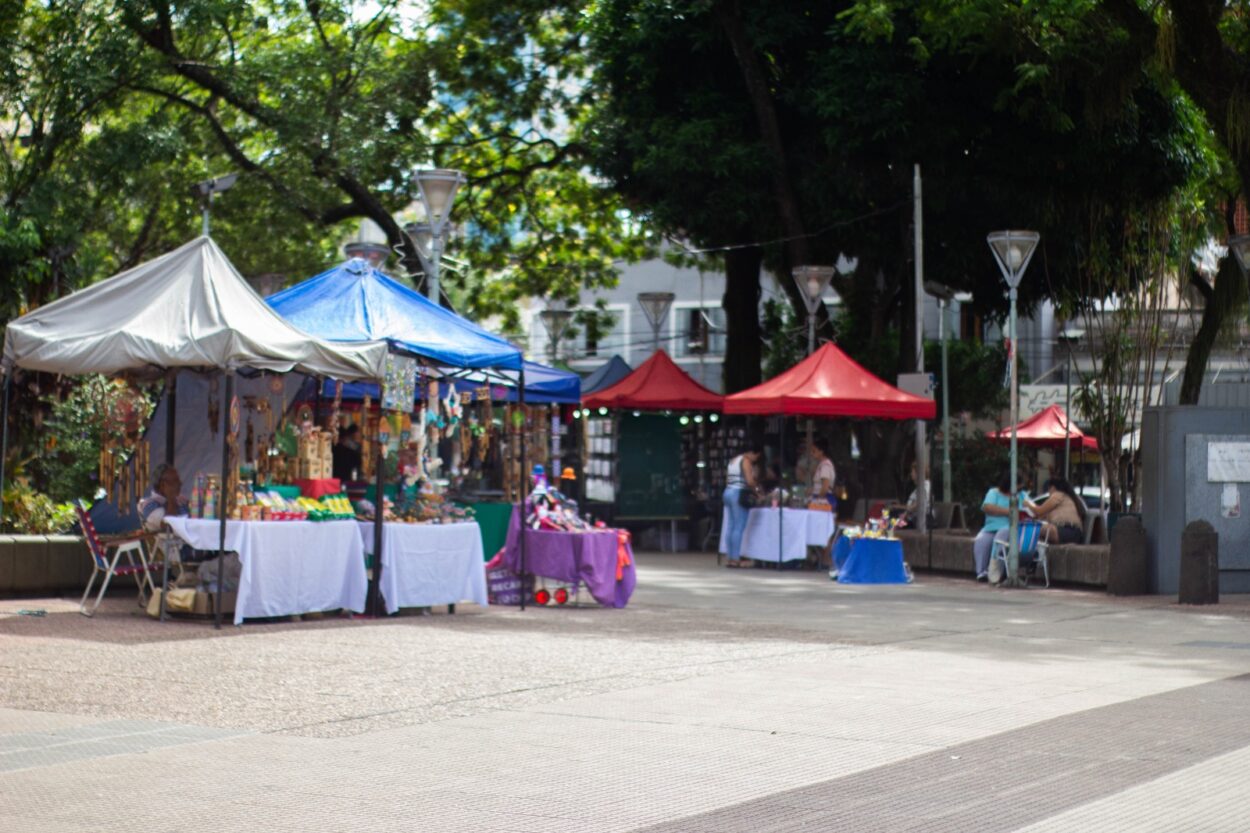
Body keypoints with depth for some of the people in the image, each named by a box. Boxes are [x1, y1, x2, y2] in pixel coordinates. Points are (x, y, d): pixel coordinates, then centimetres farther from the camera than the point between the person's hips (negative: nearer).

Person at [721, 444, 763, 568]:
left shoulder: (733, 460, 20)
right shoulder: (746, 461, -7)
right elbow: (750, 481, -17)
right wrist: (757, 489, 0)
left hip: (728, 492, 9)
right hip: (739, 494, -9)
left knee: (730, 526, 9)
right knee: (739, 527, -7)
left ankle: (729, 558, 9)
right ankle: (736, 558, -8)